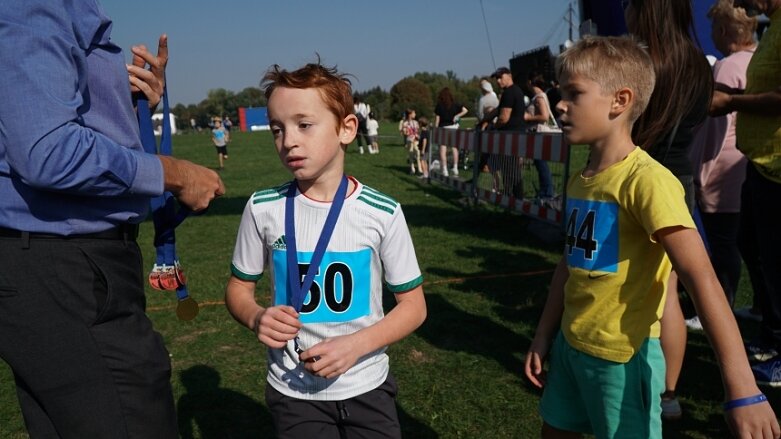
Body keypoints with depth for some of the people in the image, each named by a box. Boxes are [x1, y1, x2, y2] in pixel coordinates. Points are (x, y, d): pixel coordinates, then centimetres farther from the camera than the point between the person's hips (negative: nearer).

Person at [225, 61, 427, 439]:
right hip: (294, 393, 1)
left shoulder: (382, 213, -13)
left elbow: (413, 306, -6)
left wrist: (356, 344, -20)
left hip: (367, 388, 0)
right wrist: (256, 318, -17)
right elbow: (238, 287, 4)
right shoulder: (263, 209, -9)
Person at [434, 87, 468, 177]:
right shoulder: (455, 104, 1)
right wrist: (456, 116, 0)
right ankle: (455, 168, 17)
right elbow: (465, 110, -5)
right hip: (454, 127, 3)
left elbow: (437, 118, -6)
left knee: (443, 150, 1)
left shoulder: (439, 106, -6)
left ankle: (444, 170, -3)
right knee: (455, 148, 14)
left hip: (443, 128, -3)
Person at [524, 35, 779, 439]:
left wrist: (742, 389, -31)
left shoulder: (647, 180, -19)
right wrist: (543, 338, 14)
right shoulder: (579, 180, 3)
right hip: (570, 344, 7)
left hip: (621, 356, -7)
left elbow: (700, 278, -26)